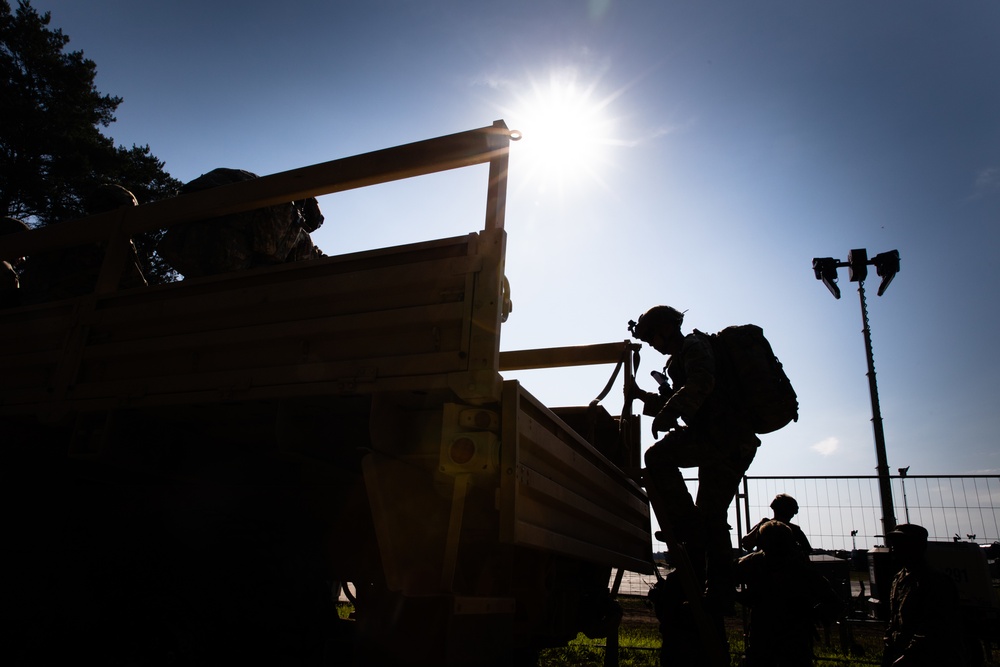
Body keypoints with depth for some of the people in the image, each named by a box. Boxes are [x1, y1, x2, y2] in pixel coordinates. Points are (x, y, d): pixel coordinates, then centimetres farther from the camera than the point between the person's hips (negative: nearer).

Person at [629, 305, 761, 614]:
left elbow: (702, 382, -23)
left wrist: (669, 412, -28)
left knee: (658, 457, -22)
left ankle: (689, 530, -19)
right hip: (738, 444, 11)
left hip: (723, 434, -11)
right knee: (712, 516, 11)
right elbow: (675, 403, 37)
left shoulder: (693, 345, -1)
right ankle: (721, 593, 14)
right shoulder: (683, 356, 30)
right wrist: (642, 396, 27)